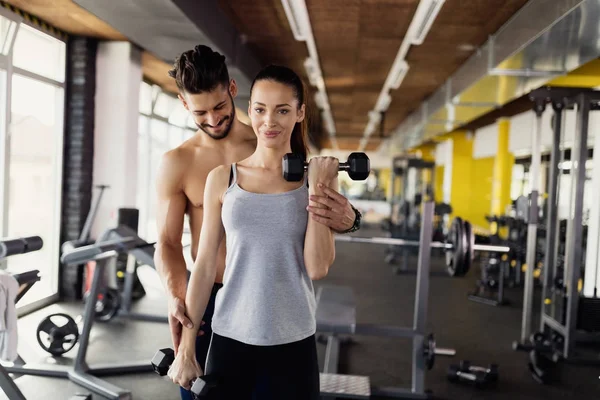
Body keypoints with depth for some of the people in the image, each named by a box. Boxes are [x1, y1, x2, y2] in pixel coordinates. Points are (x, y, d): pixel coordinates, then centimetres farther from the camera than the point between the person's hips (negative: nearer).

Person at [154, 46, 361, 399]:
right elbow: (168, 242, -3)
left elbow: (321, 207, -5)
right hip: (205, 301, 1)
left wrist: (347, 218, -30)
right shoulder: (176, 163, -4)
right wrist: (176, 297, -22)